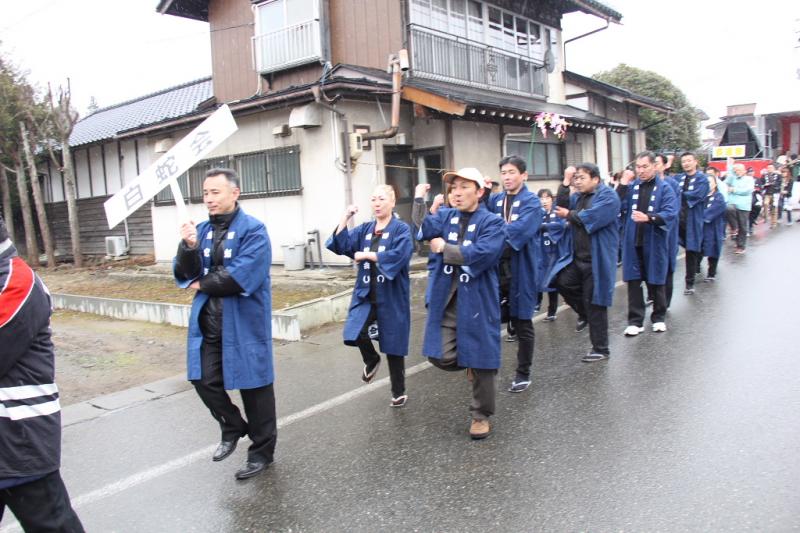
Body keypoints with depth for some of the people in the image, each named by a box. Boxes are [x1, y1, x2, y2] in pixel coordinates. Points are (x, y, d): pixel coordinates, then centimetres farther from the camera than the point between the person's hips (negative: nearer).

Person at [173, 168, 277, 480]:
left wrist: (201, 284, -7)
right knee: (204, 381, 7)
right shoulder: (202, 229, 8)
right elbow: (185, 274, 4)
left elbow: (240, 278, -22)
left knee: (253, 385, 6)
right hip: (208, 323, 6)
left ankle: (262, 451, 24)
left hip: (244, 323, -6)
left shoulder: (253, 230, -12)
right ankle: (233, 427, 35)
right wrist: (188, 247, -15)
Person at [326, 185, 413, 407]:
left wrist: (366, 255, -16)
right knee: (354, 335, -17)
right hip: (365, 294, 4)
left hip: (391, 297, -4)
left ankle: (399, 392, 26)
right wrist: (345, 218, -9)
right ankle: (372, 360, 17)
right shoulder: (364, 229, 9)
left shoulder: (401, 229, -7)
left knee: (393, 347, 6)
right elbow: (341, 245, -1)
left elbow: (399, 255, -23)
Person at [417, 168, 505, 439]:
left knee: (480, 359, 6)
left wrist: (445, 248, -15)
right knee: (440, 356, -2)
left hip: (478, 298, -4)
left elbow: (483, 253, -23)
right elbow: (424, 232, -9)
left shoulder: (492, 222, -7)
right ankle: (469, 365, 33)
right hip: (446, 297, 4)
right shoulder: (445, 216, 8)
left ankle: (481, 415, 27)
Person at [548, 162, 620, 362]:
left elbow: (590, 218, -24)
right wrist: (565, 183, -6)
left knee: (593, 304, -1)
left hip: (596, 259, -7)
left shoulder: (608, 196, -11)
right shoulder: (578, 196, 13)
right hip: (576, 257, 7)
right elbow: (561, 206, 0)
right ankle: (585, 312, 19)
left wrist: (569, 215, -10)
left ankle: (601, 349, 14)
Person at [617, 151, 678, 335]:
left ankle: (659, 318, 27)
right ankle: (635, 321, 13)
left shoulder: (664, 188, -3)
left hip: (654, 244, -2)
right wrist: (622, 185, -12)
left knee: (655, 282, 10)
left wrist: (648, 217, -30)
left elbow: (670, 214, -15)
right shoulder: (631, 187, 7)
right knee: (633, 282, 4)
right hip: (633, 243, 3)